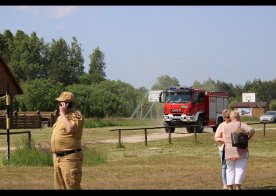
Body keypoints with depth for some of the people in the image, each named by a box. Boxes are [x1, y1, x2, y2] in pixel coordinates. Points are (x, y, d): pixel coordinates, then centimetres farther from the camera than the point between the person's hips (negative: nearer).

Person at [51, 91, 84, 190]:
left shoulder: (76, 115, -9)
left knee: (72, 186, -9)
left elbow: (70, 129, -28)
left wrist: (63, 113, -16)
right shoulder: (60, 117, 18)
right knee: (59, 186, 12)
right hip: (57, 157, 9)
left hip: (70, 158, -9)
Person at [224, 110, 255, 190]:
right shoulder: (242, 125, -4)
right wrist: (248, 138, -5)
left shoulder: (226, 127, 8)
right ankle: (238, 187, -7)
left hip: (229, 151, 3)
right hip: (241, 150, -3)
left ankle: (230, 187, 4)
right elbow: (251, 130, -19)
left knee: (230, 169, 10)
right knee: (240, 169, 0)